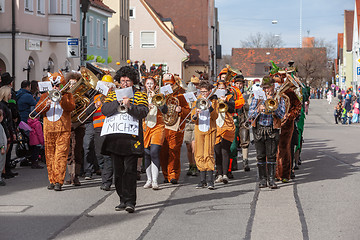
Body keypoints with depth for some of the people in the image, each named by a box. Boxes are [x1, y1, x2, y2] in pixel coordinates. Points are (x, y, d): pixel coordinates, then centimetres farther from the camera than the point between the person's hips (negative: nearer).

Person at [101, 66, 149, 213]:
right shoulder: (113, 95, 16)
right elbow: (105, 110, 0)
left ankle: (130, 201, -12)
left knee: (130, 170, -11)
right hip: (115, 138, 4)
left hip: (131, 138, -3)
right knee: (118, 171, 6)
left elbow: (143, 112, -7)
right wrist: (119, 102, -13)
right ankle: (123, 200, 13)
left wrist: (130, 106, -23)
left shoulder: (140, 96, 9)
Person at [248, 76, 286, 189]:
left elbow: (281, 115, -7)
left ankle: (271, 179, -1)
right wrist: (258, 109, -17)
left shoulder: (279, 98, 5)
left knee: (271, 155, -5)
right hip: (259, 129, 1)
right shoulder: (257, 97, 8)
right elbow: (250, 114, 2)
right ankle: (262, 179, 10)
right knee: (260, 156, 3)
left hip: (272, 130, -1)